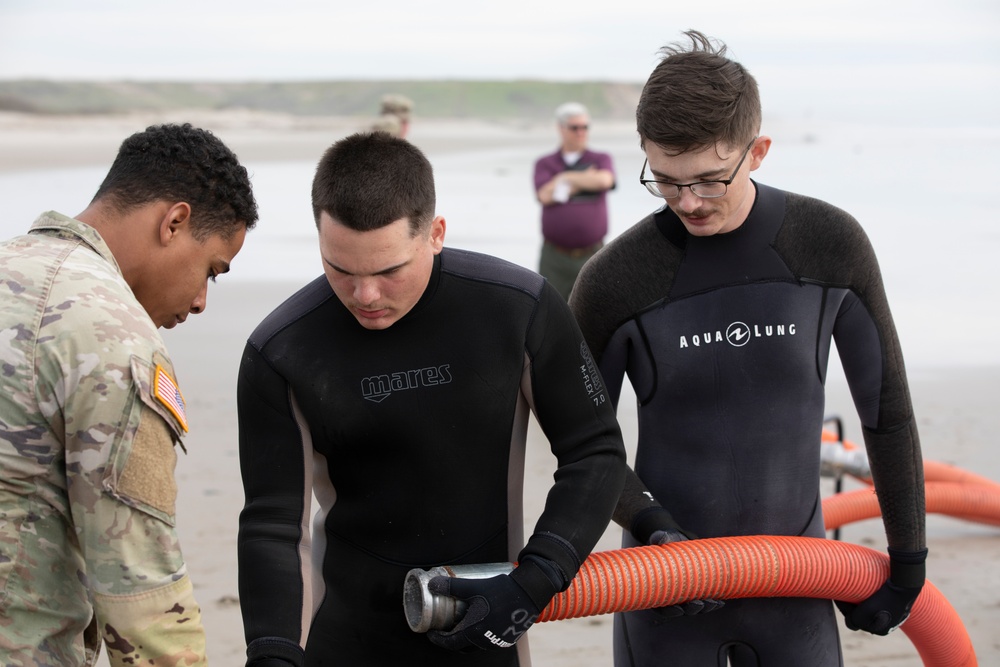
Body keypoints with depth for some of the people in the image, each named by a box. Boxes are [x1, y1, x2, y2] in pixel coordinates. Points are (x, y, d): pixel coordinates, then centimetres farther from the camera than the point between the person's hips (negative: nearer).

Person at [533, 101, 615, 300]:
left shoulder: (601, 160, 10)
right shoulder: (544, 164, 10)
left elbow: (604, 180, -14)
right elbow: (545, 195, -8)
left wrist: (565, 178, -4)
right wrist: (585, 181, -4)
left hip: (592, 255, 0)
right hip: (554, 256, 1)